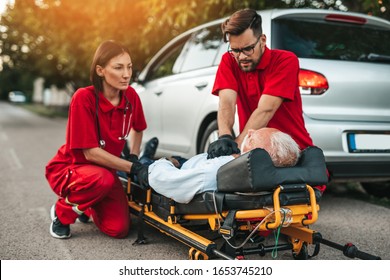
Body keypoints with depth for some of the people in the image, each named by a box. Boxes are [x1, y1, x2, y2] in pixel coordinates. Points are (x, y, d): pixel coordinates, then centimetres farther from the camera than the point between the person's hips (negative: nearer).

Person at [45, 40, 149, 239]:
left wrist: (134, 159, -1)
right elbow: (90, 152, -26)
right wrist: (133, 168, -27)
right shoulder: (84, 98, -25)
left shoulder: (130, 96, -9)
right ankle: (63, 212, -6)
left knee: (119, 229, -10)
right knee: (104, 179, -38)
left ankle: (87, 205, 23)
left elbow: (137, 129, 13)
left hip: (103, 170, 5)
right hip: (68, 168, -5)